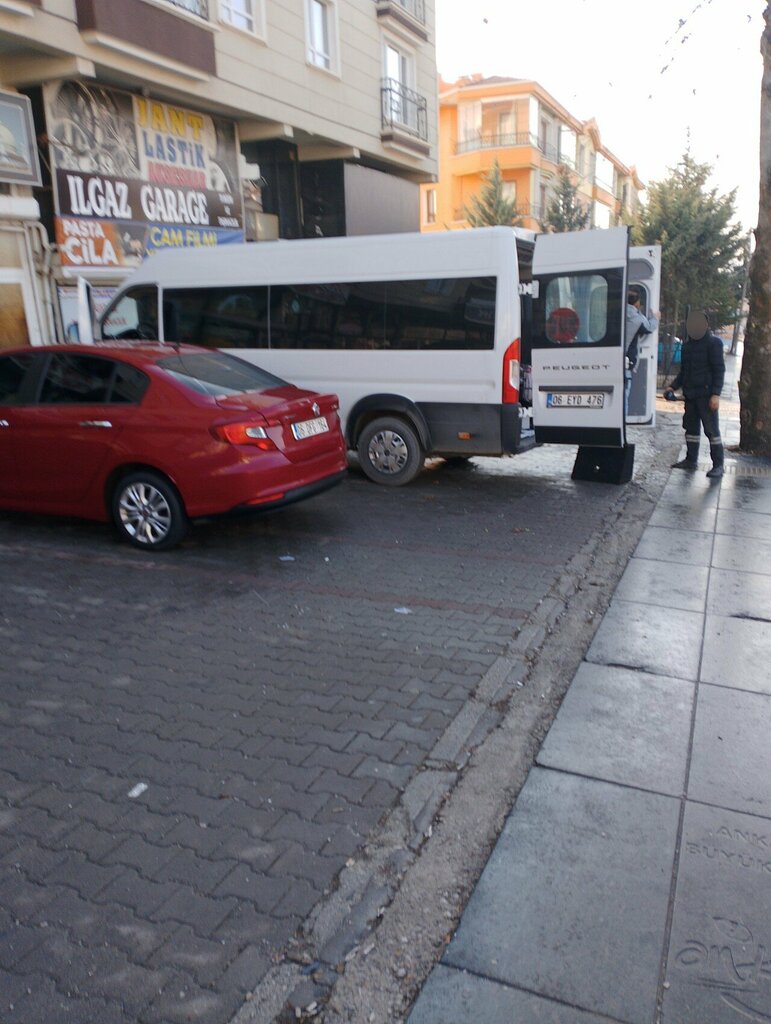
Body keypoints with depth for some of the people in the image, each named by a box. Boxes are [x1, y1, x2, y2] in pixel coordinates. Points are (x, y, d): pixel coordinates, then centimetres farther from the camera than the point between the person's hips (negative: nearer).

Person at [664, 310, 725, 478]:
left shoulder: (713, 343, -5)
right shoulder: (687, 345, 15)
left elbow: (719, 370, -10)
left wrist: (716, 394, -17)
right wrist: (673, 387, 9)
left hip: (706, 394, -7)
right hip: (690, 394, 7)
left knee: (712, 429, -5)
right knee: (691, 427, 12)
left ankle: (718, 465, -2)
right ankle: (691, 460, 23)